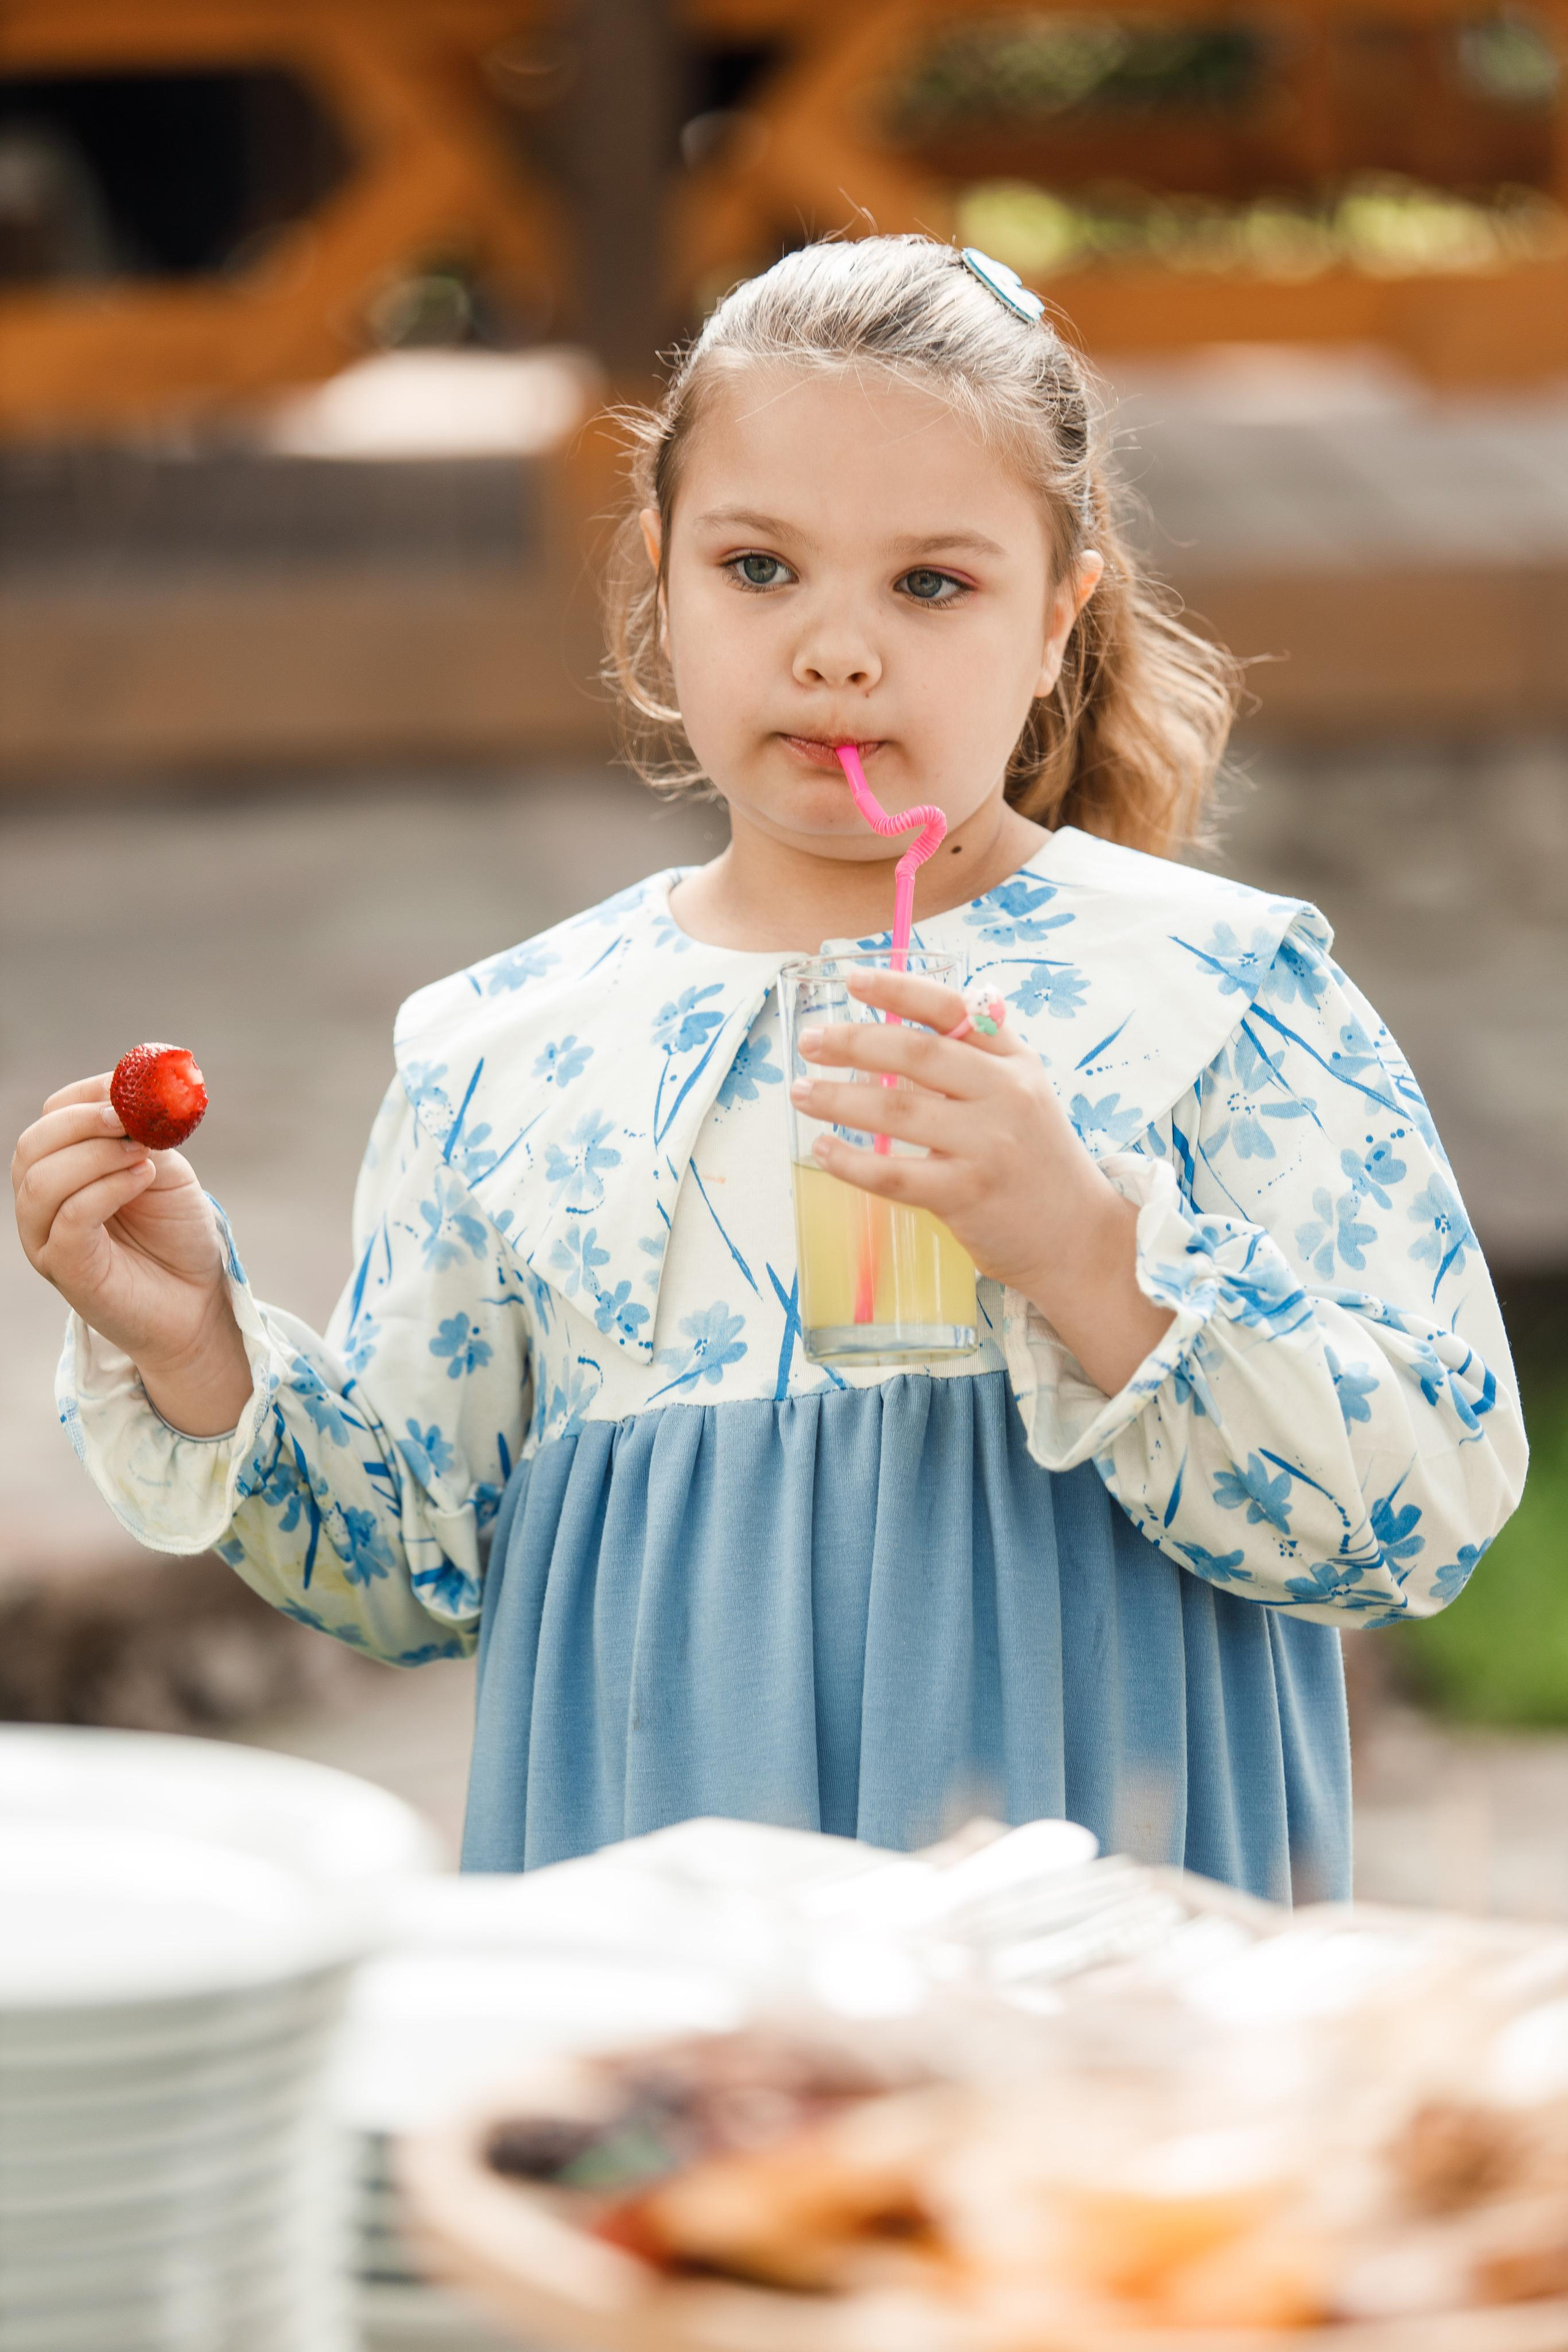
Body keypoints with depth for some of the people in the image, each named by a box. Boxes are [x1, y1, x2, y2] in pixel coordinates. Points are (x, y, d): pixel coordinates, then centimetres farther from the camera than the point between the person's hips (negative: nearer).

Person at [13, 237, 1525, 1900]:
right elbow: (419, 1563, 14)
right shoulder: (501, 1056, 7)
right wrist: (198, 1356, -2)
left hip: (1095, 1873, -2)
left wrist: (1087, 1251, -23)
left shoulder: (1223, 996, -3)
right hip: (643, 1895, 3)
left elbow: (1432, 1508, -12)